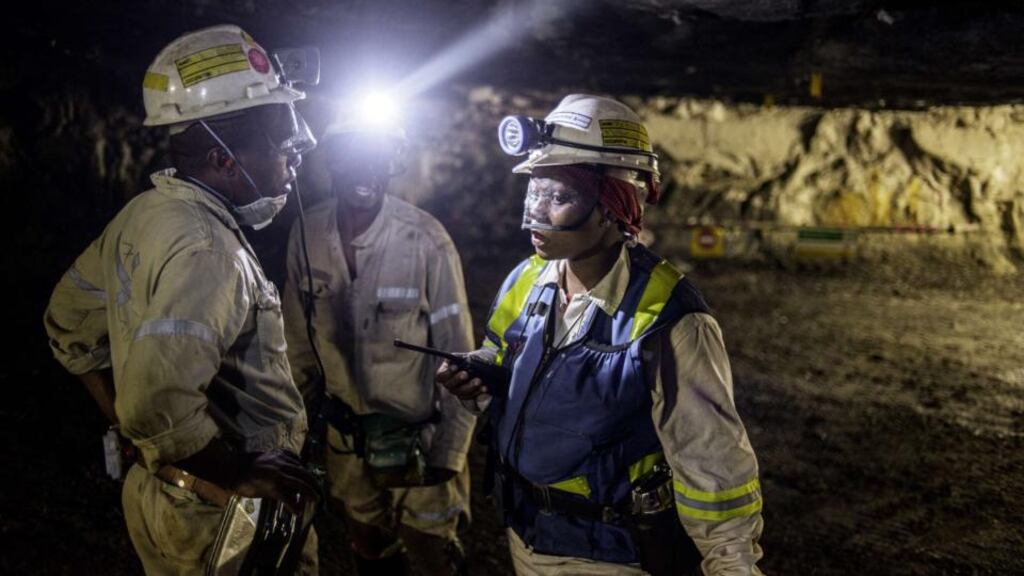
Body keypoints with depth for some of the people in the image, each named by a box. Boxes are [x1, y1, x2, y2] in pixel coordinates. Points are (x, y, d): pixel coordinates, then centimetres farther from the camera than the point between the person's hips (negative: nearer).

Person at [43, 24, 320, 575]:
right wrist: (240, 469, -23)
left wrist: (128, 421, 16)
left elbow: (67, 321, 15)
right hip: (227, 521, -8)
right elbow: (159, 405, -38)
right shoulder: (208, 251, -28)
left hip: (161, 491, 8)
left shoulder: (141, 215, 2)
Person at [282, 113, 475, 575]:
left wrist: (449, 453, -10)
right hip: (344, 441, 4)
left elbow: (456, 353, -13)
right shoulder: (306, 236, -9)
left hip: (416, 438, -4)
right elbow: (300, 340, 4)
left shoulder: (425, 240, -21)